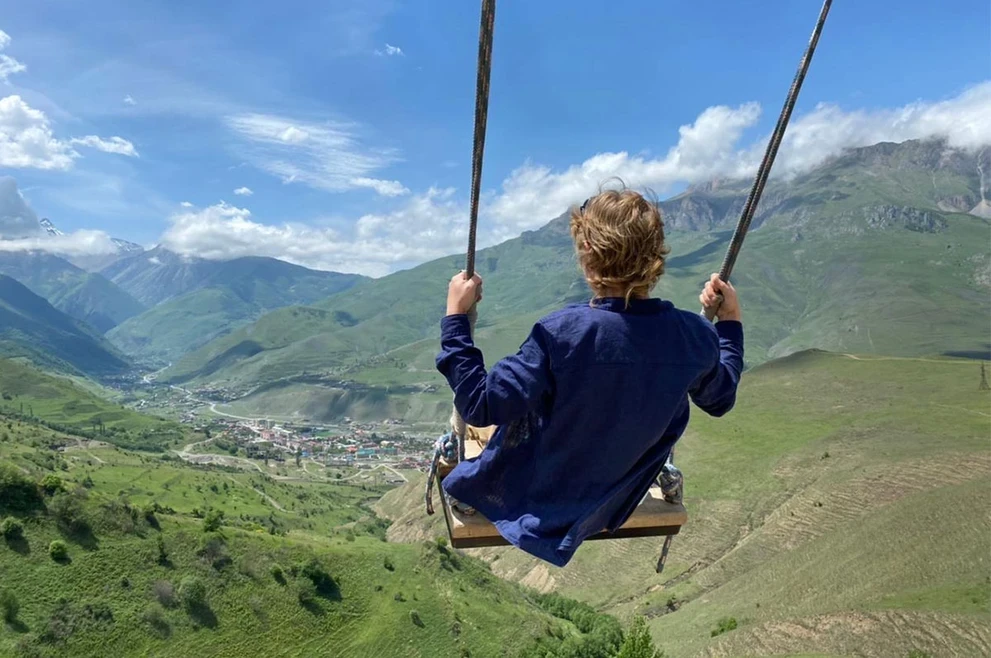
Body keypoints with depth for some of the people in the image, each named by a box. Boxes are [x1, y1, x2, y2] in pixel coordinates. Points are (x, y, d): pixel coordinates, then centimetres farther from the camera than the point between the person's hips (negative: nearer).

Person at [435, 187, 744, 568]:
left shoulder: (563, 332, -34)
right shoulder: (695, 336, -19)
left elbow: (481, 407, -29)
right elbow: (720, 399, 2)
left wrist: (456, 318, -23)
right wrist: (730, 322, 11)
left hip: (532, 500, -4)